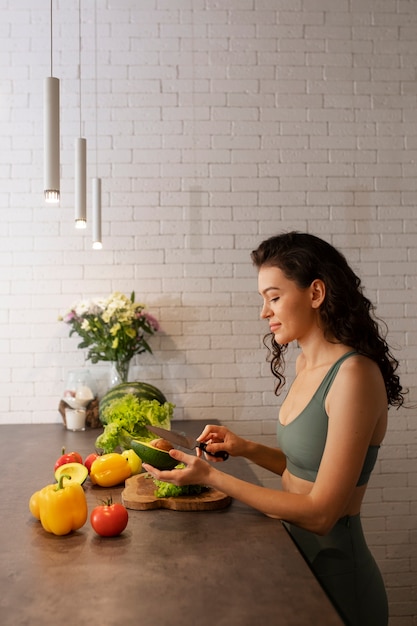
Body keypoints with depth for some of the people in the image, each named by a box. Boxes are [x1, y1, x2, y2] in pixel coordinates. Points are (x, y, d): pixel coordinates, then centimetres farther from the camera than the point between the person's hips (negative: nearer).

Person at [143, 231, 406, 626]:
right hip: (294, 549, 7)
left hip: (333, 568, -7)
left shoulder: (355, 374, -23)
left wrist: (212, 478, -22)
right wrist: (247, 449, -3)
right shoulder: (306, 363, 2)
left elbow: (321, 513, -23)